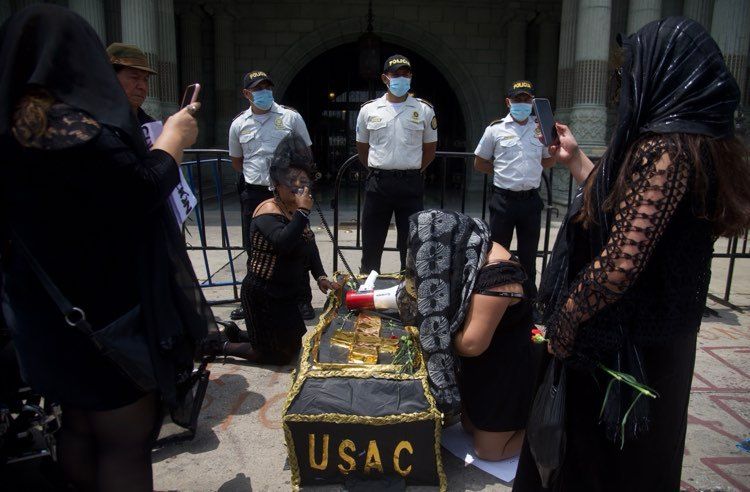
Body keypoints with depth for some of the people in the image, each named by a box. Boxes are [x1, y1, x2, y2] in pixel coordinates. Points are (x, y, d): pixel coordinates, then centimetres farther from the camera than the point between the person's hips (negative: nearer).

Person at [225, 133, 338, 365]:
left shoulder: (294, 210, 5)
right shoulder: (268, 211, -22)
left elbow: (309, 246, 12)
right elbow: (283, 243, -41)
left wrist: (321, 277, 0)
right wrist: (302, 212, -35)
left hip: (285, 293, 9)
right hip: (263, 294, -9)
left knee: (294, 346, 22)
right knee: (281, 355, 2)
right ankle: (220, 346, 15)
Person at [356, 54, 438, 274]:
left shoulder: (424, 110, 2)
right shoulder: (368, 110, 4)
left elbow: (430, 148, 11)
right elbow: (362, 147, 15)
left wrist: (412, 172, 11)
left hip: (411, 183, -1)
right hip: (378, 183, 1)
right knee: (371, 242, 8)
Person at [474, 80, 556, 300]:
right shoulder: (495, 129, 0)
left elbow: (550, 160, 16)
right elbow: (479, 163, 7)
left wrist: (530, 170, -3)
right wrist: (502, 172, 0)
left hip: (531, 199, 2)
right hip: (503, 199, -2)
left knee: (528, 254, 12)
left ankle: (529, 297, 24)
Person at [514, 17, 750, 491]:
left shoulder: (663, 148, -24)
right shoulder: (699, 142, 7)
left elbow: (620, 263, -29)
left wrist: (563, 322, -16)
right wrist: (575, 160, 21)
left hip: (620, 343, -9)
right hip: (660, 339, 9)